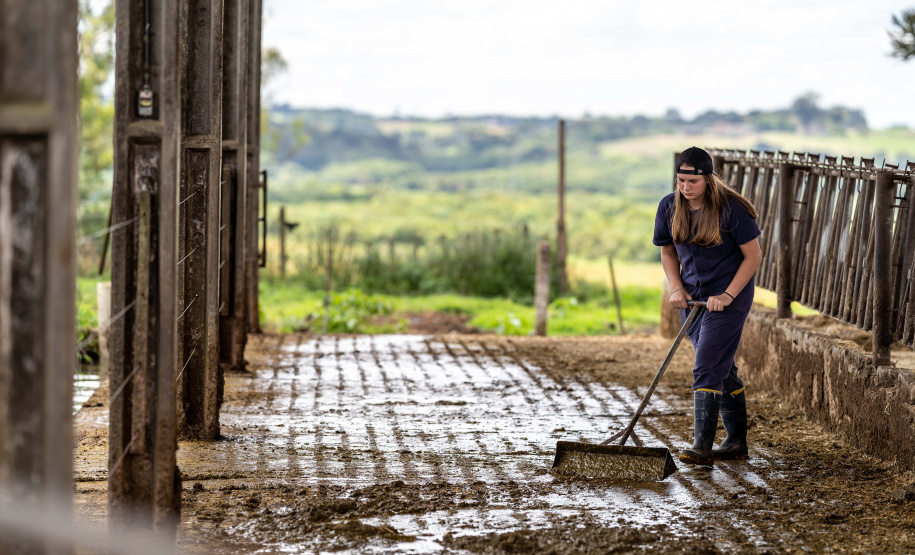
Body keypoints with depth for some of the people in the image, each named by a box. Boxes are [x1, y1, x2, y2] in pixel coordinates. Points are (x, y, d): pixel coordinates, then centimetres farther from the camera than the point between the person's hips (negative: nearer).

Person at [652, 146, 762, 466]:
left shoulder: (732, 209, -16)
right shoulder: (669, 208, -2)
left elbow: (753, 256, -11)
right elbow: (668, 252, 12)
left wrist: (728, 295, -17)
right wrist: (677, 289, -3)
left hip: (729, 297, -6)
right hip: (693, 296, 6)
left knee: (707, 370, -16)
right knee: (723, 371, 14)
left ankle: (703, 447, -18)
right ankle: (737, 443, 24)